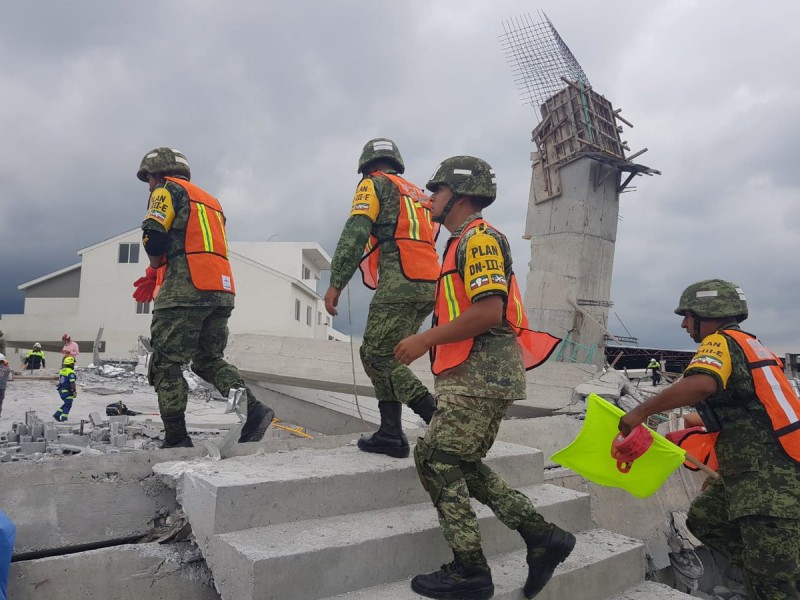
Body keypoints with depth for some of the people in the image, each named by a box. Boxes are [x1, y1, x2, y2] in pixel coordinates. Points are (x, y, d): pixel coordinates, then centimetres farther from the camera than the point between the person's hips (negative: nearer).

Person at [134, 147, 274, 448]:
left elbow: (153, 237, -9)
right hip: (222, 291, 8)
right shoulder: (210, 201, 29)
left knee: (166, 364, 1)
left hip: (184, 291, -8)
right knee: (209, 359, 16)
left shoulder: (168, 189, 6)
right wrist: (157, 276, 24)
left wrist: (155, 267, 12)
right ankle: (252, 407, -4)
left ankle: (176, 439, 0)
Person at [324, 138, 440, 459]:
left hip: (399, 284, -8)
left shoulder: (374, 184, 6)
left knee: (379, 357, -5)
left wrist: (336, 283, -10)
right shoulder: (418, 193, 30)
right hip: (430, 287, 8)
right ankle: (390, 434, 12)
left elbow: (355, 233, -7)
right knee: (379, 354, 14)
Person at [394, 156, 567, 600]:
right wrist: (431, 342, 19)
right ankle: (542, 537, 17)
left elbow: (489, 311, -22)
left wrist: (426, 340, -17)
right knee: (462, 465, 13)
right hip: (474, 376, 10)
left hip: (482, 375, -10)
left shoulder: (479, 238, -10)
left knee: (437, 462, -6)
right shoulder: (463, 242, 23)